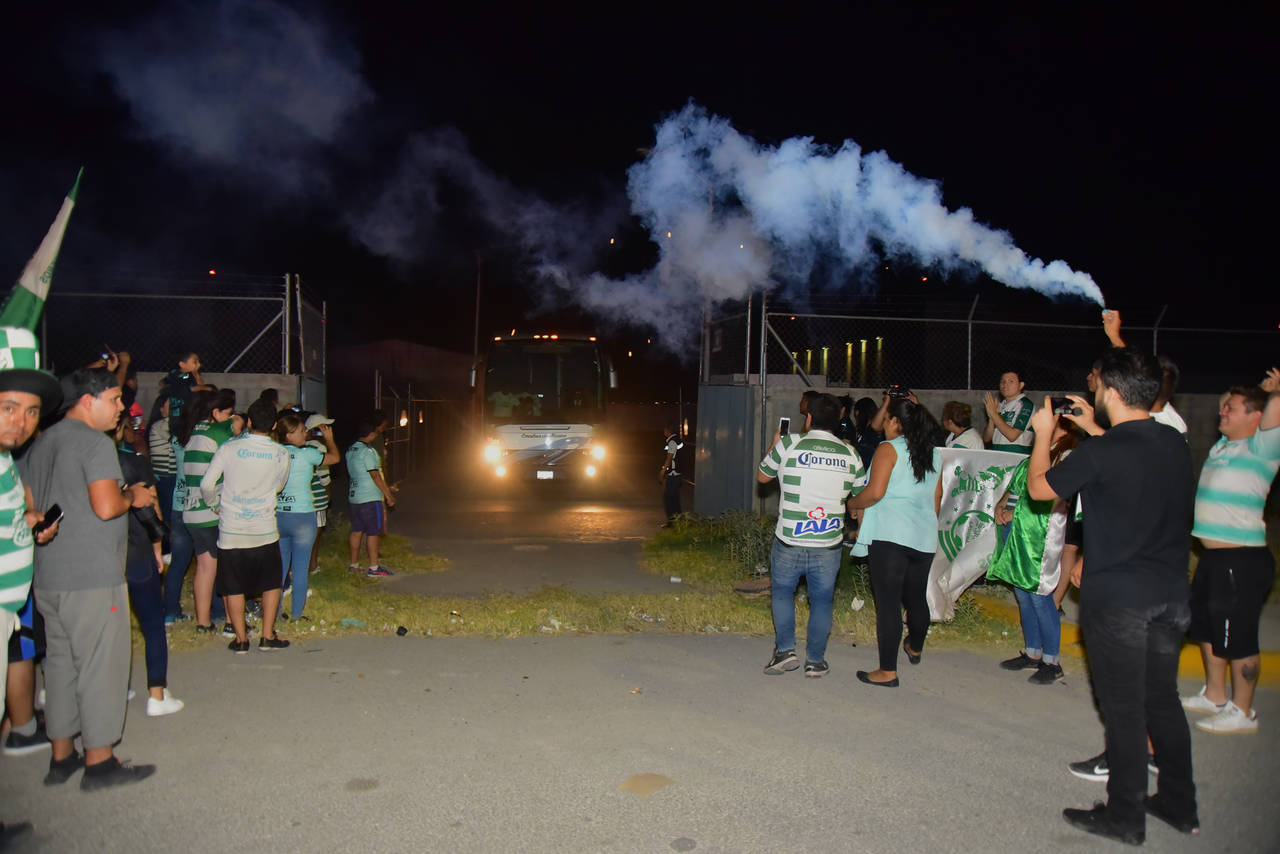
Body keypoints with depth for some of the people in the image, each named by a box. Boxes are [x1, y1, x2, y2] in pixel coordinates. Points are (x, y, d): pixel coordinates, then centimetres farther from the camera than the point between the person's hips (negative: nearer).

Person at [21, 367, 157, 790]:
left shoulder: (41, 443, 14)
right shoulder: (95, 442, -13)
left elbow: (29, 505, 20)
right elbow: (106, 507, -23)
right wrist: (133, 497, -3)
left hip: (47, 576, 9)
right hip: (92, 578, -9)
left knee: (60, 664, 15)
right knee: (100, 665, 0)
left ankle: (61, 756, 24)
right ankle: (99, 761, 7)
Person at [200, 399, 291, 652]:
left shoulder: (229, 449, -6)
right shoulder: (281, 454, -3)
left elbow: (206, 484, -6)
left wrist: (214, 505, 12)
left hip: (231, 529, 0)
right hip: (265, 530, 0)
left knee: (234, 588, 10)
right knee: (271, 584, 14)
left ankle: (241, 639, 14)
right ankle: (268, 636, 14)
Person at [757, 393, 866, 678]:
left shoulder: (789, 444, -7)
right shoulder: (849, 454, 1)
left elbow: (762, 476, 8)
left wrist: (774, 444, 21)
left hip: (789, 541, -1)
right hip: (828, 544, 2)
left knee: (782, 592, 19)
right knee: (822, 600, 14)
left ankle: (785, 650, 11)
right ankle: (815, 661, 19)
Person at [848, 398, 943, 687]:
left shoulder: (889, 449, -7)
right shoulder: (934, 454, 12)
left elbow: (875, 492, -16)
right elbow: (937, 496, 20)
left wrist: (853, 504, 1)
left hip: (889, 534, -7)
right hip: (924, 536, 7)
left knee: (888, 602, -4)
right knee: (916, 596, 23)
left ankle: (888, 671, -2)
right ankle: (915, 648, 44)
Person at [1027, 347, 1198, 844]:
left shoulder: (1100, 453, -19)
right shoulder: (1175, 444, 2)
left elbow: (1038, 488, -4)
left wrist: (1043, 434, 9)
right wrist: (1093, 430, 28)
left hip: (1117, 598, -7)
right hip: (1171, 595, 7)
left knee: (1124, 708, 4)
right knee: (1163, 700, 19)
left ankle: (1125, 817, 15)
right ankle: (1179, 806, 31)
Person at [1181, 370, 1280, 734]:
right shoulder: (1223, 445, 10)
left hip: (1243, 560, -9)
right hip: (1214, 555, 9)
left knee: (1237, 638, 0)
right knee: (1207, 627, 19)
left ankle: (1243, 712, 14)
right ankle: (1214, 696, 35)